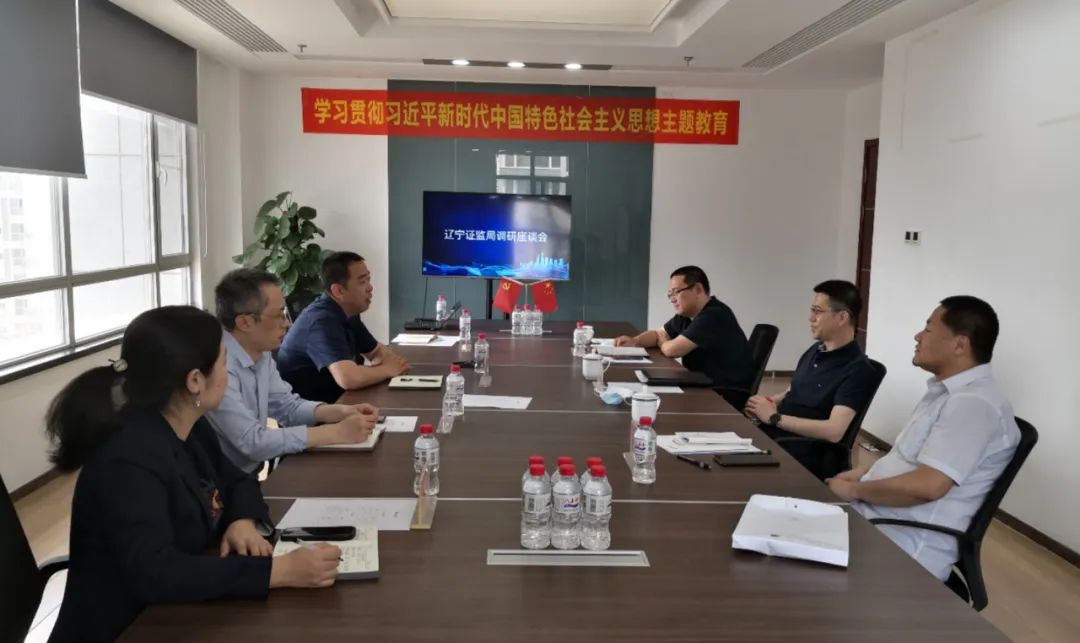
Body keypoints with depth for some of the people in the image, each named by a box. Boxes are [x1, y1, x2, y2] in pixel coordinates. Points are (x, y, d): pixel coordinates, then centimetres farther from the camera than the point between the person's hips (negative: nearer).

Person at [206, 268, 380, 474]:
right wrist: (336, 432, -24)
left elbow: (287, 405, 11)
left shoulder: (261, 352, 2)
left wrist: (342, 411, -7)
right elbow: (252, 442, -28)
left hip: (253, 473, 8)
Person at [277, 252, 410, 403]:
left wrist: (391, 362, -6)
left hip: (333, 398, 8)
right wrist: (388, 369, -18)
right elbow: (348, 378, -36)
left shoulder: (347, 313, 4)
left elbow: (378, 351, 17)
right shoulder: (322, 321, -23)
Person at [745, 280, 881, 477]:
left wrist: (774, 417, -16)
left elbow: (834, 431, -21)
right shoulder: (814, 351, 14)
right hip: (770, 435, 8)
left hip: (805, 457, -8)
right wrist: (769, 402, 2)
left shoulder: (857, 370, -11)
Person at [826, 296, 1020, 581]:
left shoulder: (974, 403, -20)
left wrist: (854, 490, -15)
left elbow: (927, 486, -28)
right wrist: (864, 473, 8)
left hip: (904, 546, -9)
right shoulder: (947, 391, 14)